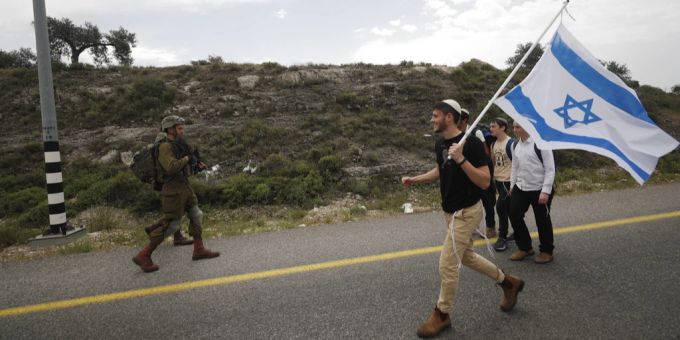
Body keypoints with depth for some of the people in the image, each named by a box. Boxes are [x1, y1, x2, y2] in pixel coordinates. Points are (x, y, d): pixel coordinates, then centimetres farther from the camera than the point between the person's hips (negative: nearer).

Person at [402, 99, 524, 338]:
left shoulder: (471, 143, -21)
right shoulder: (440, 144, 4)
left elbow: (485, 182, -24)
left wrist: (462, 159, -34)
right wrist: (414, 180, 9)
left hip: (466, 212, -9)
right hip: (451, 211, 9)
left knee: (447, 265, -3)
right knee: (466, 257, 21)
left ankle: (441, 315, 17)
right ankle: (509, 283, 41)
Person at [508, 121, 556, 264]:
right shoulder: (516, 145, 4)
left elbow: (550, 169, -16)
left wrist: (545, 191, -19)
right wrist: (512, 185, 17)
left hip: (539, 190, -6)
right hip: (520, 188, 6)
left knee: (542, 220, 7)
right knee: (514, 216, 6)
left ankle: (546, 251, 28)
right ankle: (524, 248, 26)